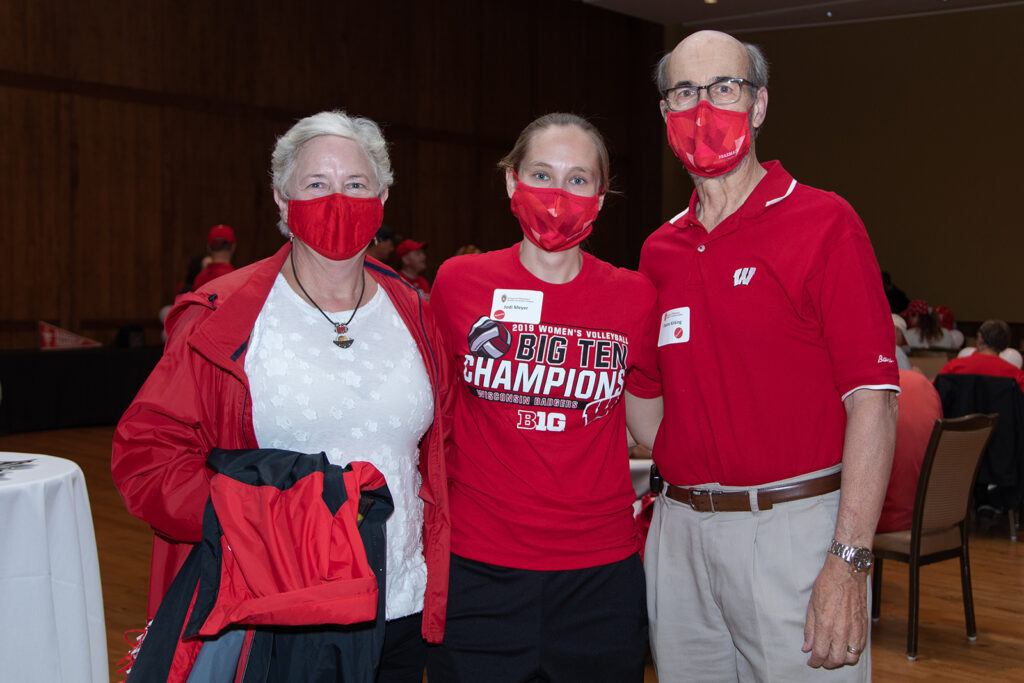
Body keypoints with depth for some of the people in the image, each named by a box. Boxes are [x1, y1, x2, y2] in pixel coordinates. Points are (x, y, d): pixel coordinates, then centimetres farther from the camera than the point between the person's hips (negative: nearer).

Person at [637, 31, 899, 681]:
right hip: (678, 531, 5)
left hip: (792, 530, -5)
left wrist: (849, 562, -17)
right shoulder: (659, 251, 10)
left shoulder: (825, 224, -6)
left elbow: (872, 401, -12)